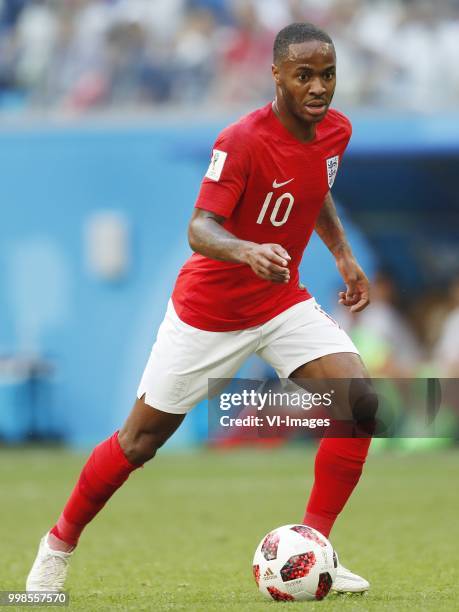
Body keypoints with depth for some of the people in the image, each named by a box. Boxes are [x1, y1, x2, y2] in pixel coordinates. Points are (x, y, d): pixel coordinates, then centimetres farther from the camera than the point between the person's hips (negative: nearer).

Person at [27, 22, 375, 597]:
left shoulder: (335, 130, -4)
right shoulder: (242, 141, -26)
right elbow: (200, 227, -33)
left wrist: (344, 256, 12)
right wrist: (246, 252, -53)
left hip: (282, 302, 5)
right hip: (209, 309, -5)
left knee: (360, 399, -16)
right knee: (139, 440, 3)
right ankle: (60, 542, 27)